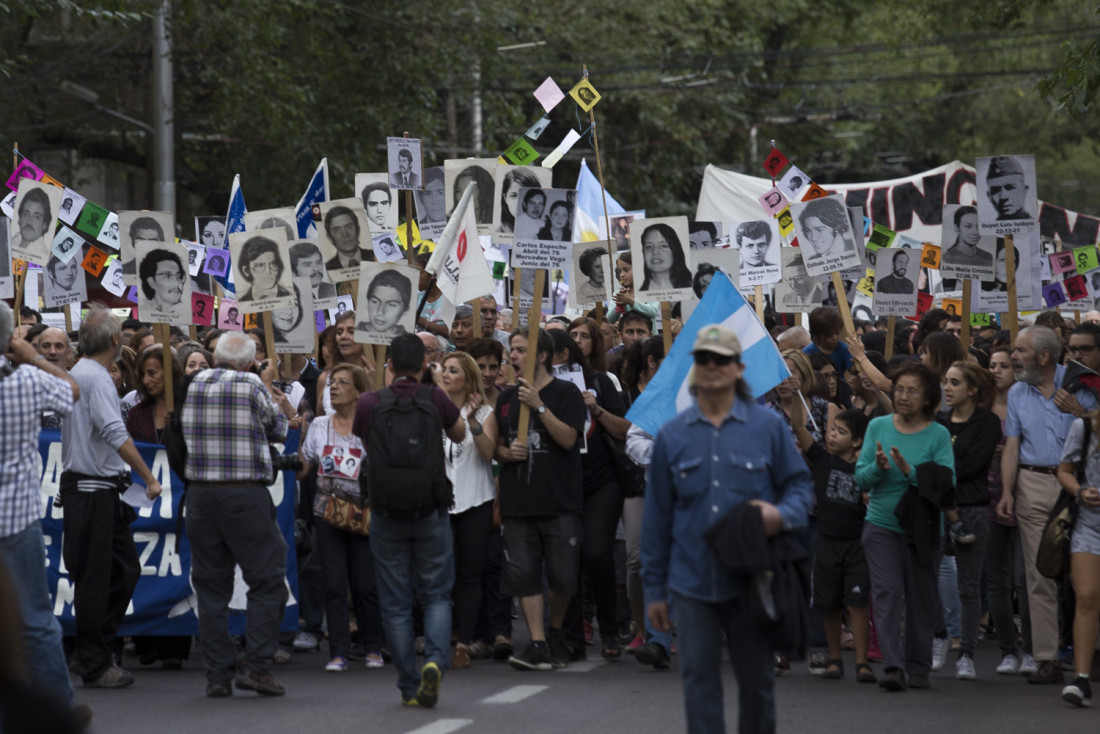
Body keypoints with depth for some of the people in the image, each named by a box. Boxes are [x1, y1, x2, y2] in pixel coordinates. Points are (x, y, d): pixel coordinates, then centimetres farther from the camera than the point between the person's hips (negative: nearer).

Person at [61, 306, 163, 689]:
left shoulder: (78, 373, 16)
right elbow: (115, 434, -25)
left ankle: (93, 653, 17)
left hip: (101, 491, 10)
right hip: (92, 491, -10)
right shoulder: (95, 377, -16)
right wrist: (149, 478, -24)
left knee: (125, 570, 12)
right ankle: (94, 666, 3)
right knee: (95, 578, -3)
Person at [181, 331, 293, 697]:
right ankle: (256, 665, -5)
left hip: (200, 496, 5)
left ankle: (217, 674, 6)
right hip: (245, 495, -5)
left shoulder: (196, 383, 7)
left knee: (211, 585, 8)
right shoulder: (252, 385, -6)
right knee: (267, 581, 3)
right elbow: (277, 430, 9)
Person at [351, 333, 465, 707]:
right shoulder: (436, 399, -5)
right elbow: (459, 435, 15)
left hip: (386, 515, 1)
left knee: (395, 602, 8)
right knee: (437, 594, 10)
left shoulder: (368, 403, -4)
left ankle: (410, 686, 9)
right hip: (431, 512, 0)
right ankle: (435, 659, -15)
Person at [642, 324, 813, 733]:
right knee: (699, 678, 0)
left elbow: (799, 484, 8)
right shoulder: (672, 435, 6)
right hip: (692, 582, 1)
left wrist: (783, 514, -17)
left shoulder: (767, 427, 2)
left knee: (756, 676, 8)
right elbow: (657, 516, 9)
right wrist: (655, 590, 8)